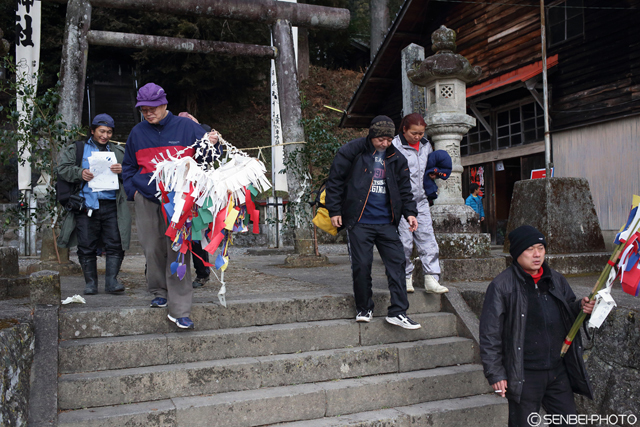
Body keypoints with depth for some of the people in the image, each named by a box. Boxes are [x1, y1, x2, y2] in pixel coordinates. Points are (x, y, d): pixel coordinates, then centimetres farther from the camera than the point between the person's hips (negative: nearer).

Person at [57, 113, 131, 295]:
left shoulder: (119, 152, 19)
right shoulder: (76, 149, 15)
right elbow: (63, 168, 5)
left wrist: (122, 171, -10)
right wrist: (80, 173, -13)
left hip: (111, 205, 1)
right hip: (86, 205, -1)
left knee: (115, 245, -5)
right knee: (87, 247, 3)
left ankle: (111, 281, 0)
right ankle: (90, 283, 12)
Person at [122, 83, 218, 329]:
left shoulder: (186, 127, 3)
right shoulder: (137, 132, 13)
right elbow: (128, 166, 23)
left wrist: (212, 143, -15)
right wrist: (132, 190, 9)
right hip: (146, 199, 3)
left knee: (178, 251, -8)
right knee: (153, 249, 7)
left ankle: (179, 310, -6)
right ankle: (159, 292, 29)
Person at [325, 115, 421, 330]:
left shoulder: (396, 158, 10)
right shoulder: (352, 151, -3)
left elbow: (404, 189, 17)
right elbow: (335, 181, 0)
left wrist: (410, 212, 3)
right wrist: (334, 210, -4)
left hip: (386, 222, 4)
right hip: (359, 222, -4)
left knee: (397, 262, -1)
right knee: (361, 265, -2)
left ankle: (398, 312, 6)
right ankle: (364, 309, 16)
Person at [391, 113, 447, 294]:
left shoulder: (426, 146, 12)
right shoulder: (395, 146, -8)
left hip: (421, 201, 6)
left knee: (427, 239, 0)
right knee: (404, 242, -2)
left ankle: (431, 279, 2)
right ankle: (406, 278, 12)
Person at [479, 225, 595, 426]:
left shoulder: (557, 280, 8)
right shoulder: (502, 285, -10)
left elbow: (568, 314, 22)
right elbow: (490, 333, -10)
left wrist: (581, 308, -2)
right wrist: (495, 372, -12)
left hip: (559, 371, 5)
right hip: (523, 375, -5)